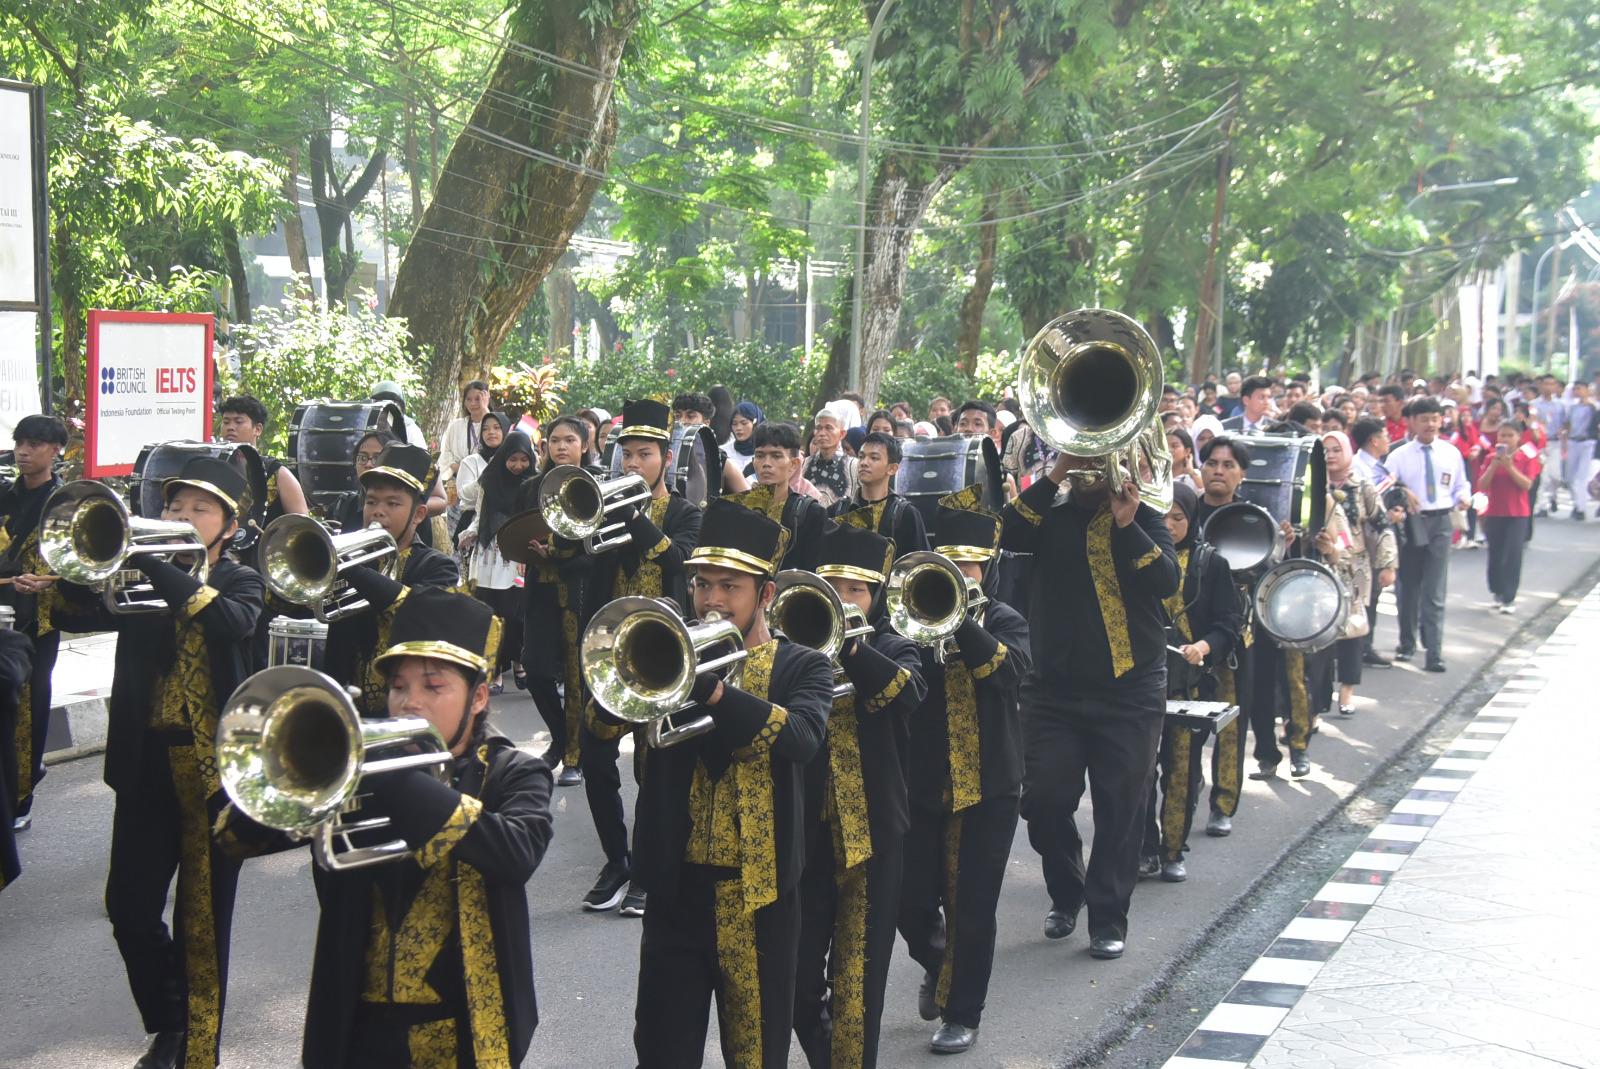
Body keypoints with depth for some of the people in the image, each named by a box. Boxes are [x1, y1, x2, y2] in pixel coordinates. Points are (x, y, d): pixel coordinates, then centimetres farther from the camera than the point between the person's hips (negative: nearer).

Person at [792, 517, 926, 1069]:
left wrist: (850, 648, -33)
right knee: (799, 971, 7)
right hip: (806, 828, 1)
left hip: (872, 830, -1)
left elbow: (909, 692, -19)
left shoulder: (893, 649, 5)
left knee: (859, 972, 3)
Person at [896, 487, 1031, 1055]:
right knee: (911, 902, 4)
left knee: (972, 910, 2)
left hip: (987, 787, -1)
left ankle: (962, 1014, 17)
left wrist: (961, 620, -30)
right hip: (921, 783, 1)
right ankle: (937, 965, 36)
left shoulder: (1004, 622, 2)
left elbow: (1012, 668, -20)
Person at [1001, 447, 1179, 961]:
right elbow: (1009, 536, -14)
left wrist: (1127, 525, -20)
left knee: (1120, 809, 1)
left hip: (1129, 690, -1)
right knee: (1044, 801, 0)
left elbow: (1167, 581, -11)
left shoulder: (1145, 519, 4)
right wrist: (1053, 477, -16)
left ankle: (1108, 918, 12)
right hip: (1053, 686, 1)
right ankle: (1066, 894, 24)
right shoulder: (1052, 518, 7)